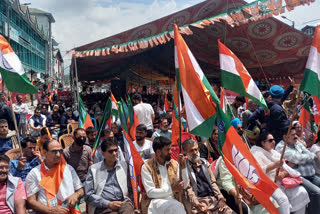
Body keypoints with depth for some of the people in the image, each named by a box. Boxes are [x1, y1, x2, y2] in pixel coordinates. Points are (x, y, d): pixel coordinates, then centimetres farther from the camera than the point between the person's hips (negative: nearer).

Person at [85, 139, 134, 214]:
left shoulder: (124, 165, 16)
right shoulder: (94, 169, 8)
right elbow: (88, 195, 2)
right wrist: (108, 204, -7)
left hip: (123, 201, 2)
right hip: (103, 207, -1)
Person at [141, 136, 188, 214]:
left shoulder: (174, 164, 10)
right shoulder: (147, 167, -4)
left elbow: (184, 186, 8)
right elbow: (150, 192, -10)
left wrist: (183, 167, -5)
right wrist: (172, 189, -16)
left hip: (172, 201, 4)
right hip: (155, 201, -4)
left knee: (178, 206, -31)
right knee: (174, 207, -33)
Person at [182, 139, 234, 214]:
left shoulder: (204, 163, 17)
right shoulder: (184, 167, 0)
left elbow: (213, 182, 15)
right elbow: (188, 188, -5)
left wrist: (221, 198, 1)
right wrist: (197, 204, -18)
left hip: (213, 199, 4)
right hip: (198, 201, -4)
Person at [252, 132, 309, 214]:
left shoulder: (275, 152, 21)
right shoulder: (257, 153, -1)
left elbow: (285, 167, 15)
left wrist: (284, 173, -8)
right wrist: (274, 165, -21)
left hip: (282, 181, 6)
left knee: (302, 192, -15)